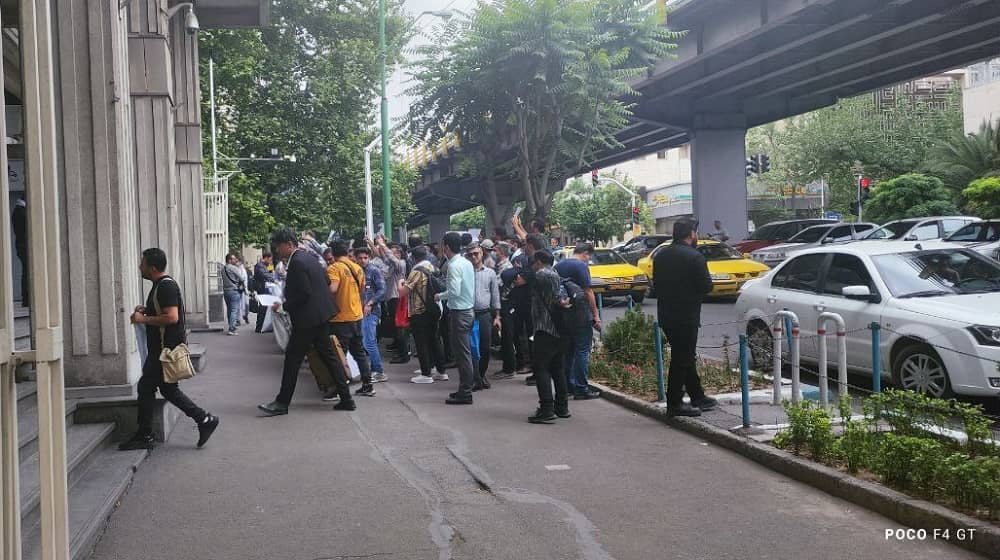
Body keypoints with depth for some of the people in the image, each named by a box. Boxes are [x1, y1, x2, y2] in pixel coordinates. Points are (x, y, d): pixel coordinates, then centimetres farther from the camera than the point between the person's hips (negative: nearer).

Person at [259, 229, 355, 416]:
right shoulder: (308, 257, 12)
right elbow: (326, 280, 19)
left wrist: (284, 306, -11)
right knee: (328, 356, 11)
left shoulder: (297, 262, -17)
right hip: (320, 315, 10)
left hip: (307, 318, -10)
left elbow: (304, 293, -22)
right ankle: (346, 399, 12)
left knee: (292, 358, -1)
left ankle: (282, 402, 6)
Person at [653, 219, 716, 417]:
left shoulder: (661, 255, 7)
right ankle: (674, 403, 1)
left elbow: (656, 284, 10)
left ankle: (698, 397, 26)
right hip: (686, 316, -8)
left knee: (686, 357, 17)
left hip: (665, 316, 8)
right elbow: (706, 286, -13)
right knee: (682, 359, -2)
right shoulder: (695, 257, -14)